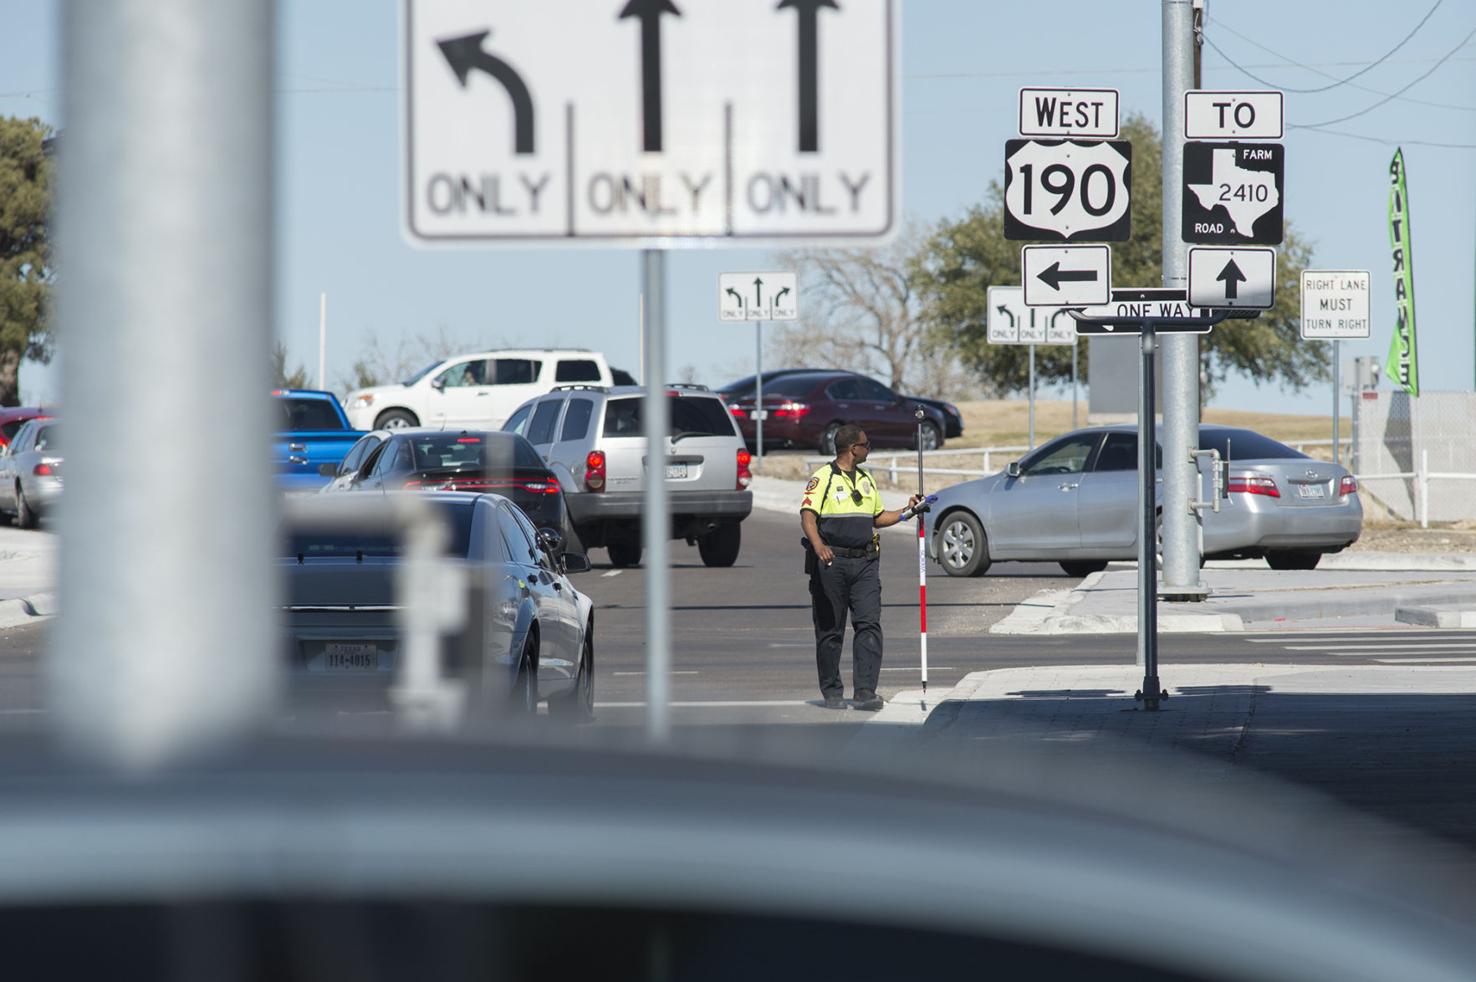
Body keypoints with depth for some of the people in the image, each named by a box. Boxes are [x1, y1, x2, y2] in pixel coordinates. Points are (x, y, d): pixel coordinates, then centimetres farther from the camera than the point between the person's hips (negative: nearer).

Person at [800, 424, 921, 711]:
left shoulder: (867, 480, 18)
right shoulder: (822, 478, -4)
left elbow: (878, 517, 29)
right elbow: (808, 516, -15)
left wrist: (907, 511, 15)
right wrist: (818, 545, -32)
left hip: (865, 562, 5)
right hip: (831, 562, -5)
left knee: (869, 625, -9)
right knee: (830, 630, 3)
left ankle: (865, 692, -13)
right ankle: (832, 692, 14)